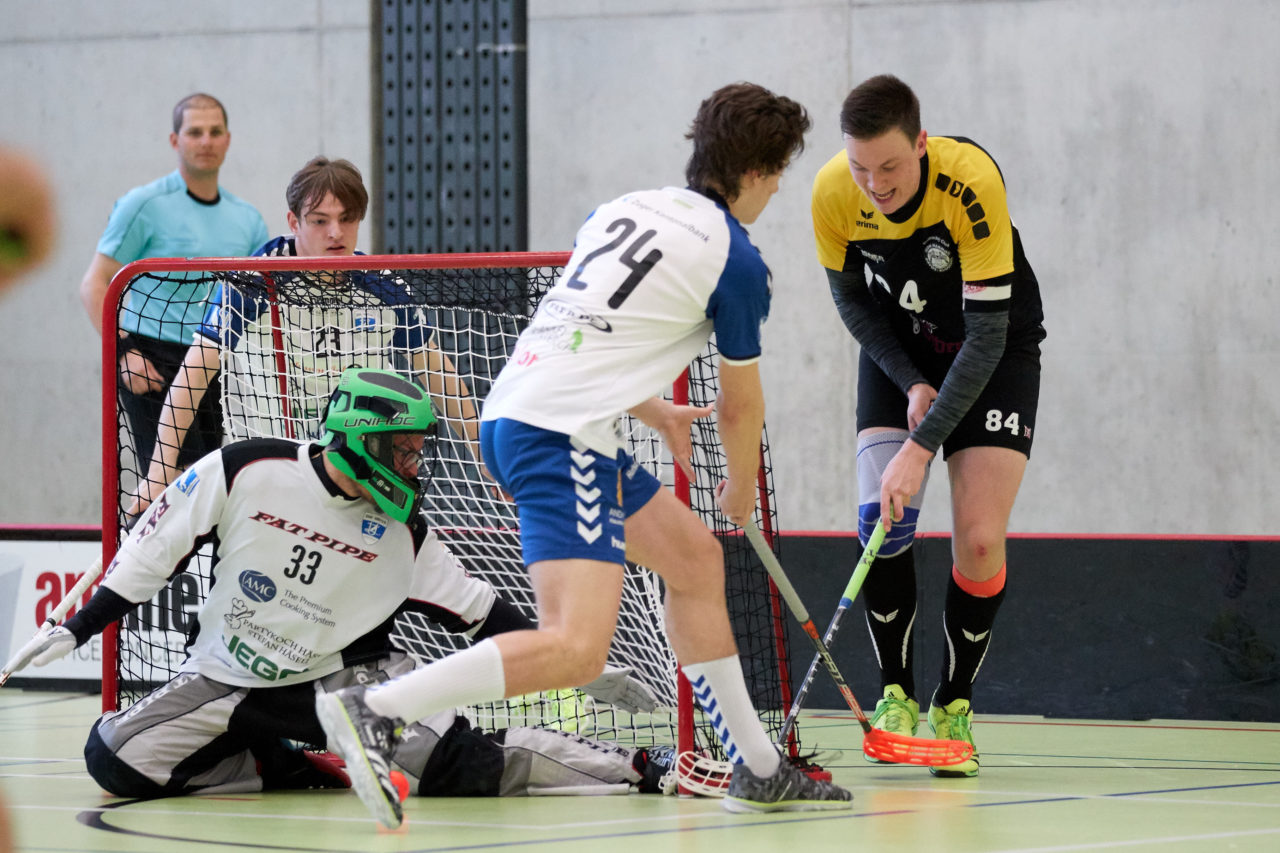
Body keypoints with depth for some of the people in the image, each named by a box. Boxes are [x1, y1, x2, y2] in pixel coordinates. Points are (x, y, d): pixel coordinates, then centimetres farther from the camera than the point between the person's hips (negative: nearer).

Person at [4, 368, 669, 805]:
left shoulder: (401, 534, -6)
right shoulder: (245, 471, -14)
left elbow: (476, 609, 1)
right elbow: (156, 547, -5)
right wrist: (78, 628, -6)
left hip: (345, 676, -1)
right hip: (228, 678, 1)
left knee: (462, 764, -25)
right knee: (115, 760, -19)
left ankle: (628, 769, -7)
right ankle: (284, 769, -4)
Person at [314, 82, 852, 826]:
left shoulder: (623, 208, 19)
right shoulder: (737, 262, -2)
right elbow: (741, 407, 11)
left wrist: (655, 412, 40)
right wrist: (742, 492, 30)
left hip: (512, 412, 10)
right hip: (561, 436, -10)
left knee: (695, 557, 21)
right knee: (578, 649, -18)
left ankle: (760, 772, 26)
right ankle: (376, 710, -24)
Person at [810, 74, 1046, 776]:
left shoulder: (971, 183, -34)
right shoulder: (834, 193, -22)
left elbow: (987, 335, -32)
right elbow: (851, 298, -1)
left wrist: (921, 447, -35)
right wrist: (910, 383, -14)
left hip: (996, 346, -3)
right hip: (898, 350, 3)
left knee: (980, 540, -14)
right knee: (880, 518, -16)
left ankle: (954, 706, 5)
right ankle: (896, 694, 1)